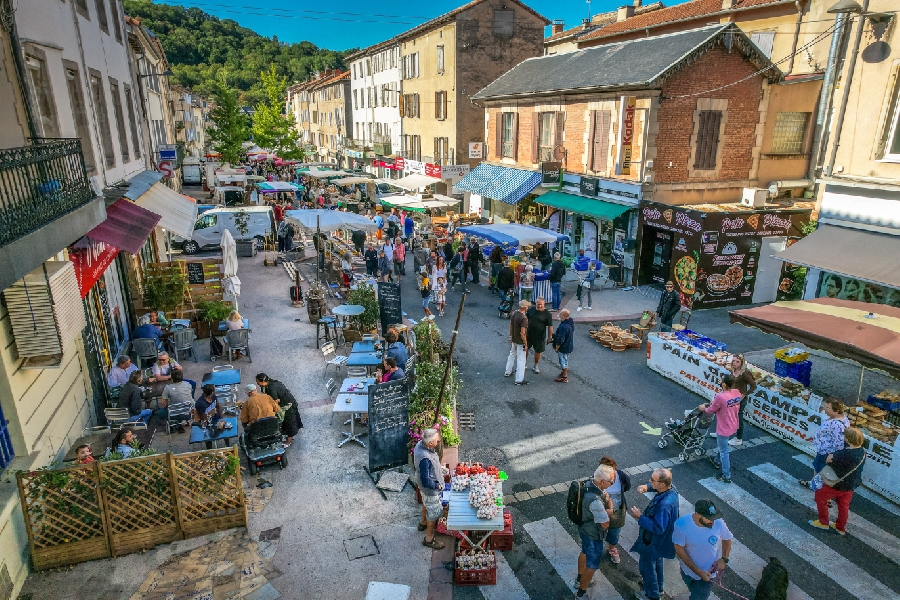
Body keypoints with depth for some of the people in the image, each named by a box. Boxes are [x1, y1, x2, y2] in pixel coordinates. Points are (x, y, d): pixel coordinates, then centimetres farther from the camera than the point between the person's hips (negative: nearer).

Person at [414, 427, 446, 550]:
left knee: (426, 503, 33)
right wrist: (438, 486, -19)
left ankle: (423, 523, 59)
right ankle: (429, 538, 34)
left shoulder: (420, 444, -16)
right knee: (434, 512, 13)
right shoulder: (425, 459, -43)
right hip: (430, 489, -9)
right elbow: (426, 482, -34)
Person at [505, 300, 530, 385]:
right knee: (521, 360, 1)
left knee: (512, 355, 27)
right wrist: (525, 344, -18)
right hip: (520, 342, -8)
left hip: (514, 340, 8)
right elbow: (522, 333, -28)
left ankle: (508, 372, 41)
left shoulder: (513, 314, -3)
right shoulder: (524, 318, -28)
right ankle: (519, 380, 7)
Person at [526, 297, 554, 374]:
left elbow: (550, 326, -10)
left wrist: (549, 337, -9)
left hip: (540, 336, -3)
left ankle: (536, 366, 34)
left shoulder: (547, 314, -14)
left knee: (538, 351, 12)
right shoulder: (531, 310, -3)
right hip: (528, 334, 3)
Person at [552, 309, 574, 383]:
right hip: (569, 346, 9)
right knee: (565, 361, 25)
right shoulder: (571, 322, -2)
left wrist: (556, 348, -14)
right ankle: (565, 373, 42)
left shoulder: (563, 327, -34)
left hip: (564, 347, -9)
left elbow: (560, 340, -28)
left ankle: (564, 377, 20)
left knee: (563, 362, 7)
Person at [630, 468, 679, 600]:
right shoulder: (670, 491, -15)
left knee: (647, 567, 17)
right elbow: (654, 486, 6)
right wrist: (646, 487, -13)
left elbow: (658, 528, -36)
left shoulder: (664, 504, -41)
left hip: (652, 542, -8)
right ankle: (658, 587, 54)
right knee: (657, 562, 31)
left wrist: (640, 517, -31)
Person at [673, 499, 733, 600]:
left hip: (708, 572, -1)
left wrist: (724, 559, -15)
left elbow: (727, 540, -4)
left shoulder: (718, 523, -27)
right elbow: (679, 550, -21)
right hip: (688, 570, 1)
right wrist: (697, 571, -22)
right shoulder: (682, 525, -32)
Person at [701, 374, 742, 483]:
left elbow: (711, 411, -16)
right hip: (733, 426, 8)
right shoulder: (737, 393, -10)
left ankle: (726, 476, 21)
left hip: (724, 429, -8)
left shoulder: (720, 397, -32)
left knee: (724, 452, 9)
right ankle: (718, 461, 53)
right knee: (722, 446, 32)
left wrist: (704, 408, 7)